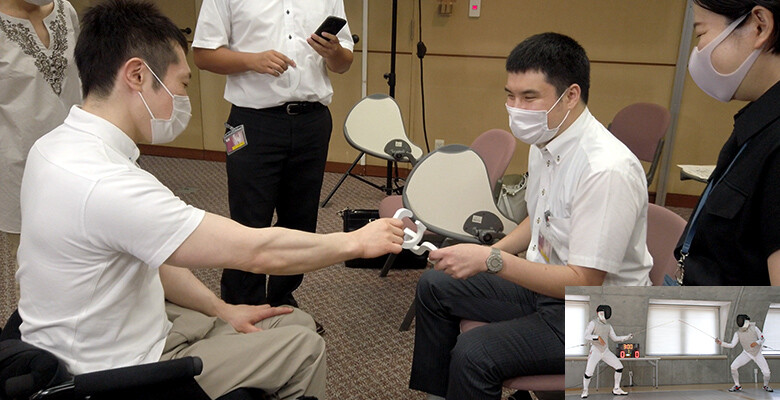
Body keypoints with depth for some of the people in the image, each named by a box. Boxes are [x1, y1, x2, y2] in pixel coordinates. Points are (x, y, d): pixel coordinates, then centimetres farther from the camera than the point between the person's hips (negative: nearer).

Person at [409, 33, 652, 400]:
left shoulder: (608, 170, -29)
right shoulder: (545, 142, -2)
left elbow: (584, 282, -28)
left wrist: (492, 260, -31)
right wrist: (484, 255, 2)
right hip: (546, 282, 9)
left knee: (474, 354, -27)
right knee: (434, 286, 10)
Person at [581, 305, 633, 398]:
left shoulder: (608, 325, 10)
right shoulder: (593, 323, -11)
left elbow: (615, 338, 14)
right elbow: (586, 336, -21)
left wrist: (627, 337, 3)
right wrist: (598, 337, -35)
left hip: (606, 351, 6)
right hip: (595, 351, -6)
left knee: (619, 367, -3)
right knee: (588, 373, -15)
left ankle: (616, 389, 12)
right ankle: (585, 391, 11)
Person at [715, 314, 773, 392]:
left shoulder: (754, 328, -14)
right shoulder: (737, 333, -12)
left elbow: (762, 339, -6)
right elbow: (732, 345, -14)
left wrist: (756, 343, -29)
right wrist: (721, 343, -29)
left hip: (757, 353, -1)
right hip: (747, 353, 1)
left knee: (766, 372, -11)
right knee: (733, 367, -18)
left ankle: (766, 386, 23)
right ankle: (737, 386, 0)